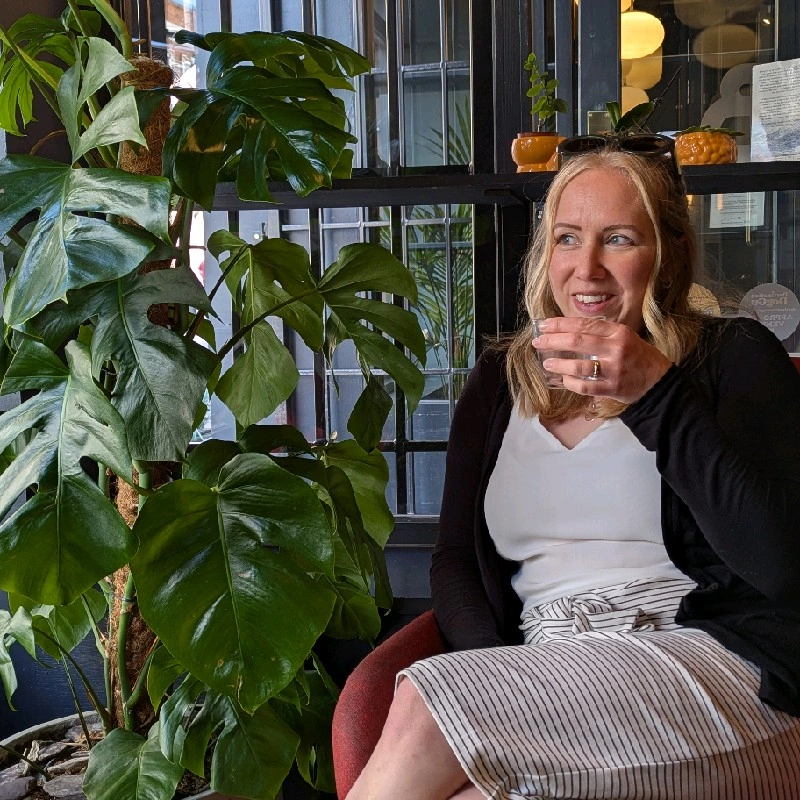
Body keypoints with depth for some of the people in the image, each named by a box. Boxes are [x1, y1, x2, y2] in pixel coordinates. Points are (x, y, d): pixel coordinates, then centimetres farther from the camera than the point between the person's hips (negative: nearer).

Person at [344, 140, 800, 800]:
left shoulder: (734, 357, 3)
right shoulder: (498, 380, 16)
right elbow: (454, 557, 12)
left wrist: (656, 395, -17)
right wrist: (498, 679, -8)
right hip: (546, 670, 3)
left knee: (424, 709, -26)